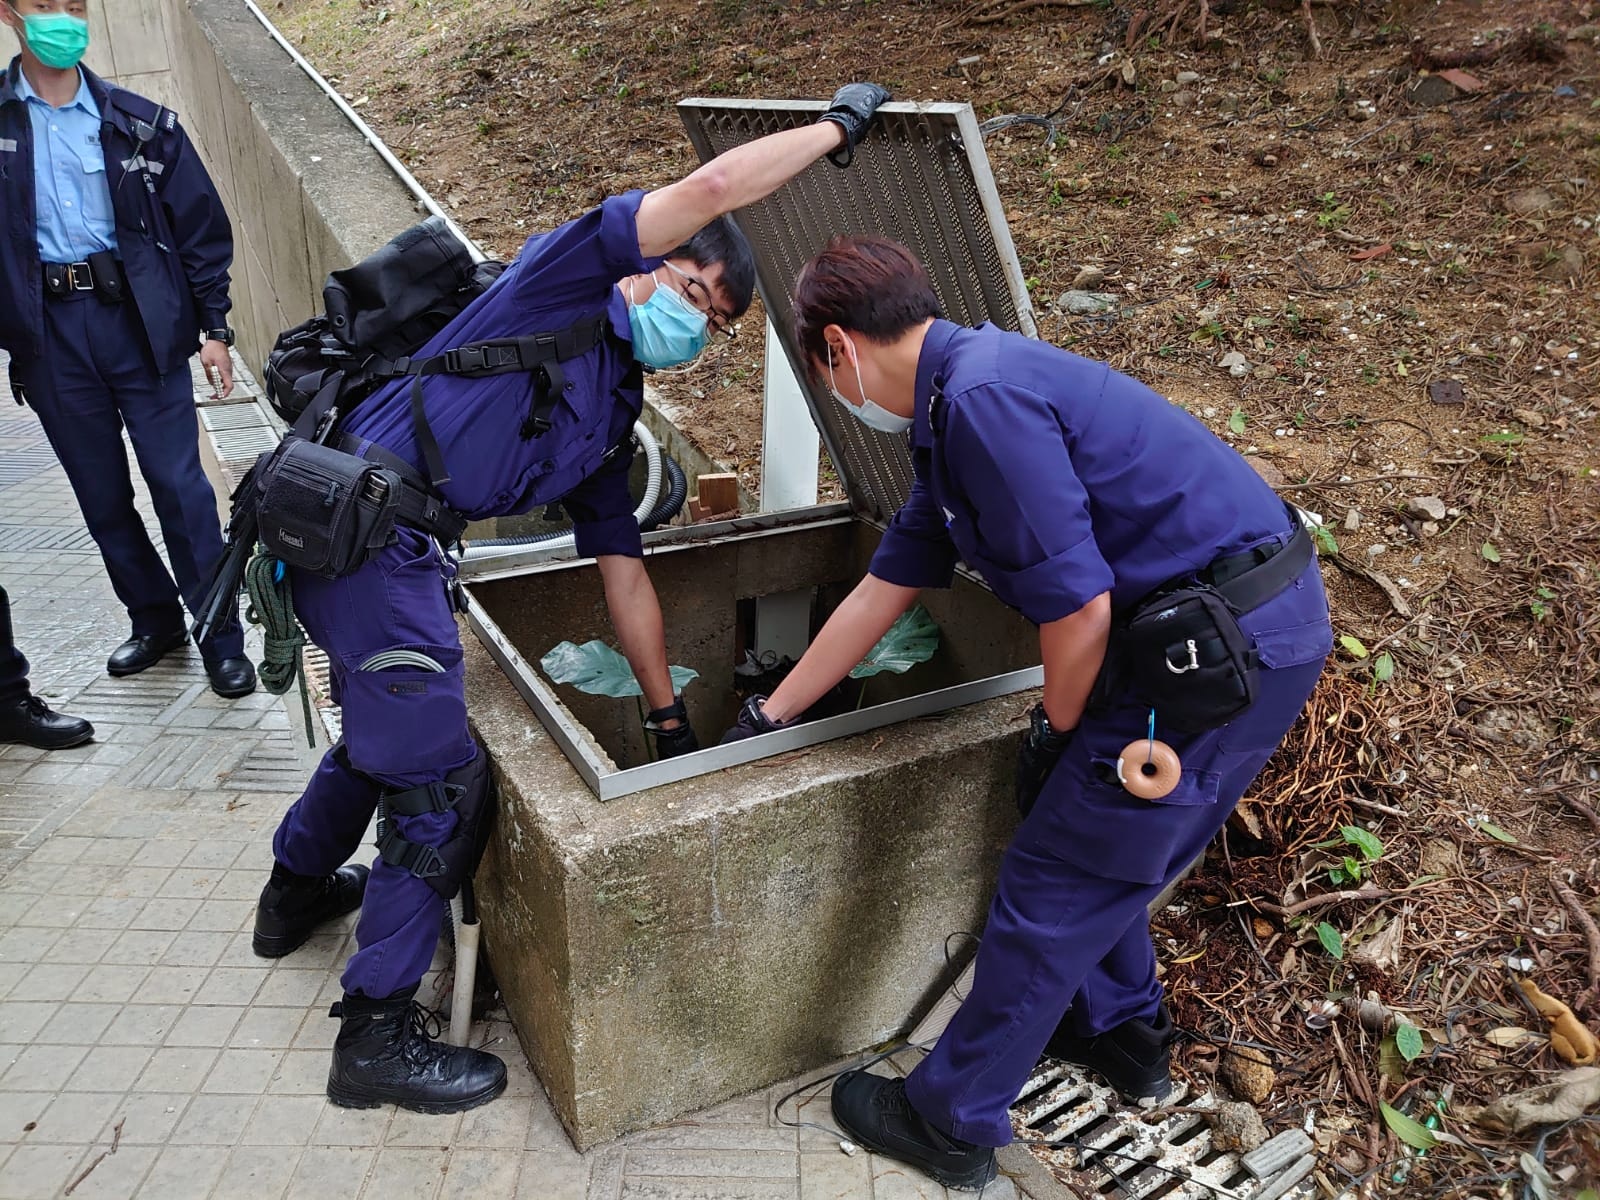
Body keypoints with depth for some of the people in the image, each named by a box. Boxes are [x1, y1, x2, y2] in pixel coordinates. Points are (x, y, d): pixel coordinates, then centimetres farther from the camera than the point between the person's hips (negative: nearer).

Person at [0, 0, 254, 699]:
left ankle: (220, 638, 7)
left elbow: (202, 229, 5)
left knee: (178, 482, -2)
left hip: (141, 321, -2)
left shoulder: (140, 123, 3)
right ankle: (155, 619, 27)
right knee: (101, 493, 10)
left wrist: (213, 328, 1)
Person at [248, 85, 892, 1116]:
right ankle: (378, 1034, 14)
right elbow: (709, 190, -16)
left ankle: (298, 891, 56)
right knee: (440, 779, -2)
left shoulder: (615, 411, 19)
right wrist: (839, 125, -1)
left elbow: (624, 569, 19)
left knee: (388, 722, 29)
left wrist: (673, 723, 18)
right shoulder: (570, 275, -2)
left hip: (367, 535, 10)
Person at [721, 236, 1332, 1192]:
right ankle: (1123, 1032, 49)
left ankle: (952, 1122, 23)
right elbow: (883, 591, 19)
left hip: (1223, 643, -9)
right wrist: (769, 718, 26)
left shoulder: (982, 396, -20)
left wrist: (1058, 730, -2)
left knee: (1053, 889, 4)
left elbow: (1078, 607, -23)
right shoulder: (952, 412, 13)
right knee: (1101, 850, 26)